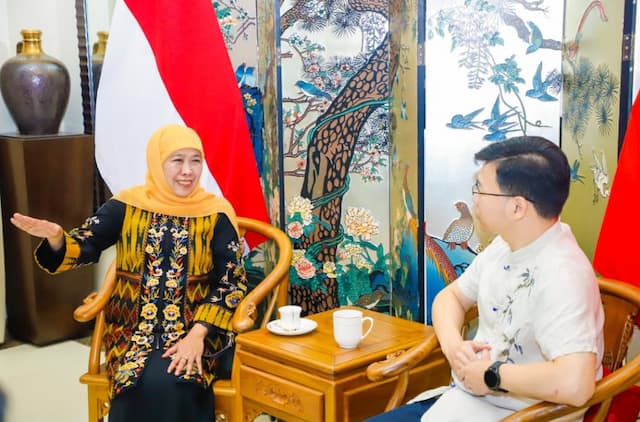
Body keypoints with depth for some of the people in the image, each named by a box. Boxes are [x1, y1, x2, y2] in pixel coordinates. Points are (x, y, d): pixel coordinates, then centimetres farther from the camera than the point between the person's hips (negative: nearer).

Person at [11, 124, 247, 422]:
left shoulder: (216, 213, -1)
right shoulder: (127, 205, 1)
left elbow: (231, 281, -3)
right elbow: (82, 247, -3)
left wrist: (198, 333, -15)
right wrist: (55, 237, -27)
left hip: (191, 329, -1)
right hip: (134, 327, 1)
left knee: (172, 385, -28)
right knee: (137, 386, -26)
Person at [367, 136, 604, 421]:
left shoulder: (560, 274, -25)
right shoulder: (505, 246, 3)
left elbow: (574, 383, -36)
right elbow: (450, 296, 15)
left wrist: (490, 374, -21)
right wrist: (451, 344, -6)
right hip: (469, 396, 8)